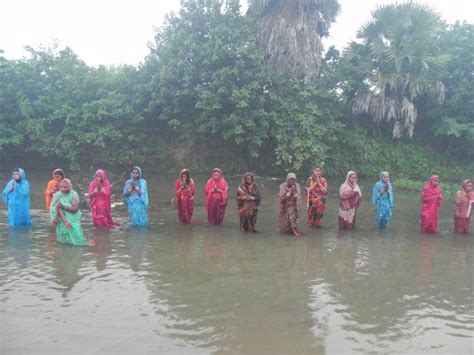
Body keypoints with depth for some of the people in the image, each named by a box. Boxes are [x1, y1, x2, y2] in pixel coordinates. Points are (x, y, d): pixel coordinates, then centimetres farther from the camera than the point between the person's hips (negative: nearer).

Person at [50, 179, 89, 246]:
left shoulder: (74, 194, -11)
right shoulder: (57, 195, -7)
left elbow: (75, 208, -18)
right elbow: (59, 209, -15)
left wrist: (63, 207, -30)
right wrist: (66, 222, -25)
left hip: (73, 218, -1)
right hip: (63, 219, 1)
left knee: (76, 237, -9)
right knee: (64, 240, -1)